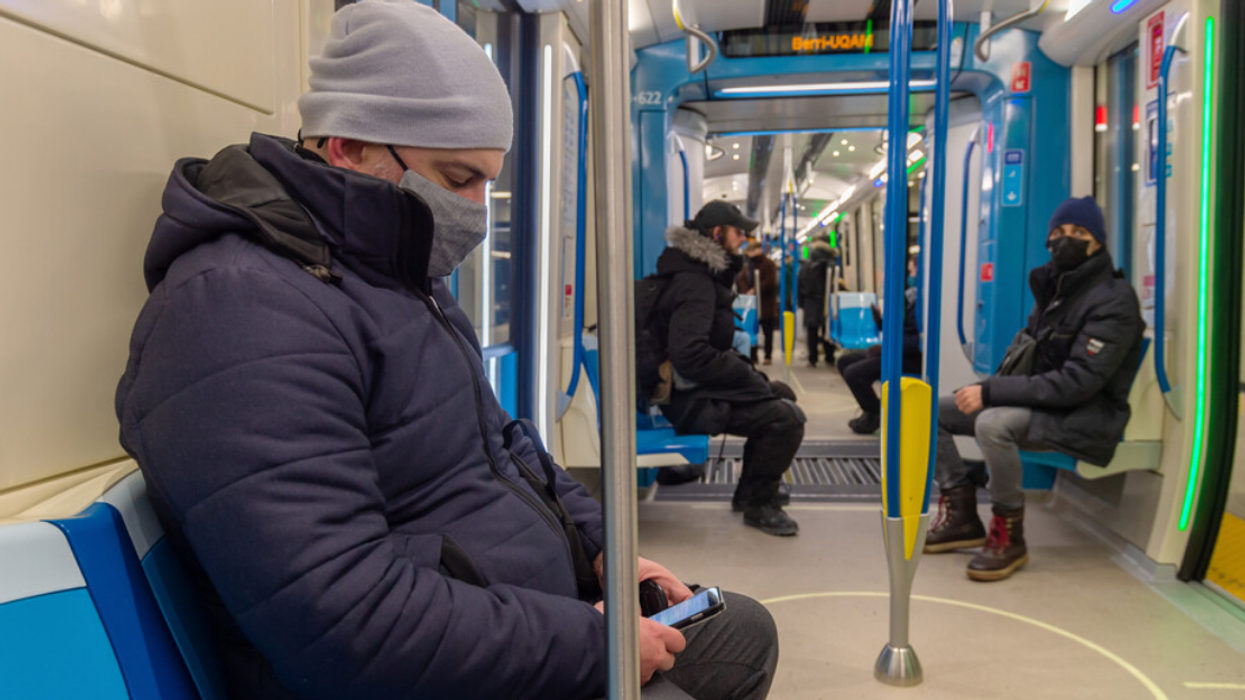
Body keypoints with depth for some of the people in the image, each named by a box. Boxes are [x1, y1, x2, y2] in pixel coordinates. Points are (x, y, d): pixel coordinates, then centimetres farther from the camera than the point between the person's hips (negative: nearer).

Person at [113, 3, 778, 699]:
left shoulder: (403, 271, 11)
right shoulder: (241, 306, -23)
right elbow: (344, 625, -30)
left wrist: (598, 546, 6)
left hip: (538, 623, 10)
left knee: (744, 631, 17)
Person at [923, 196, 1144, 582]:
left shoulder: (1114, 300, -15)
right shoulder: (1053, 287, 10)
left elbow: (1078, 383, -24)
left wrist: (991, 391, -26)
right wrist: (989, 390, 0)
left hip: (1086, 417, -8)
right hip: (1042, 402, 8)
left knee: (993, 423, -36)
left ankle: (1008, 535, -17)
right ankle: (961, 514, 5)